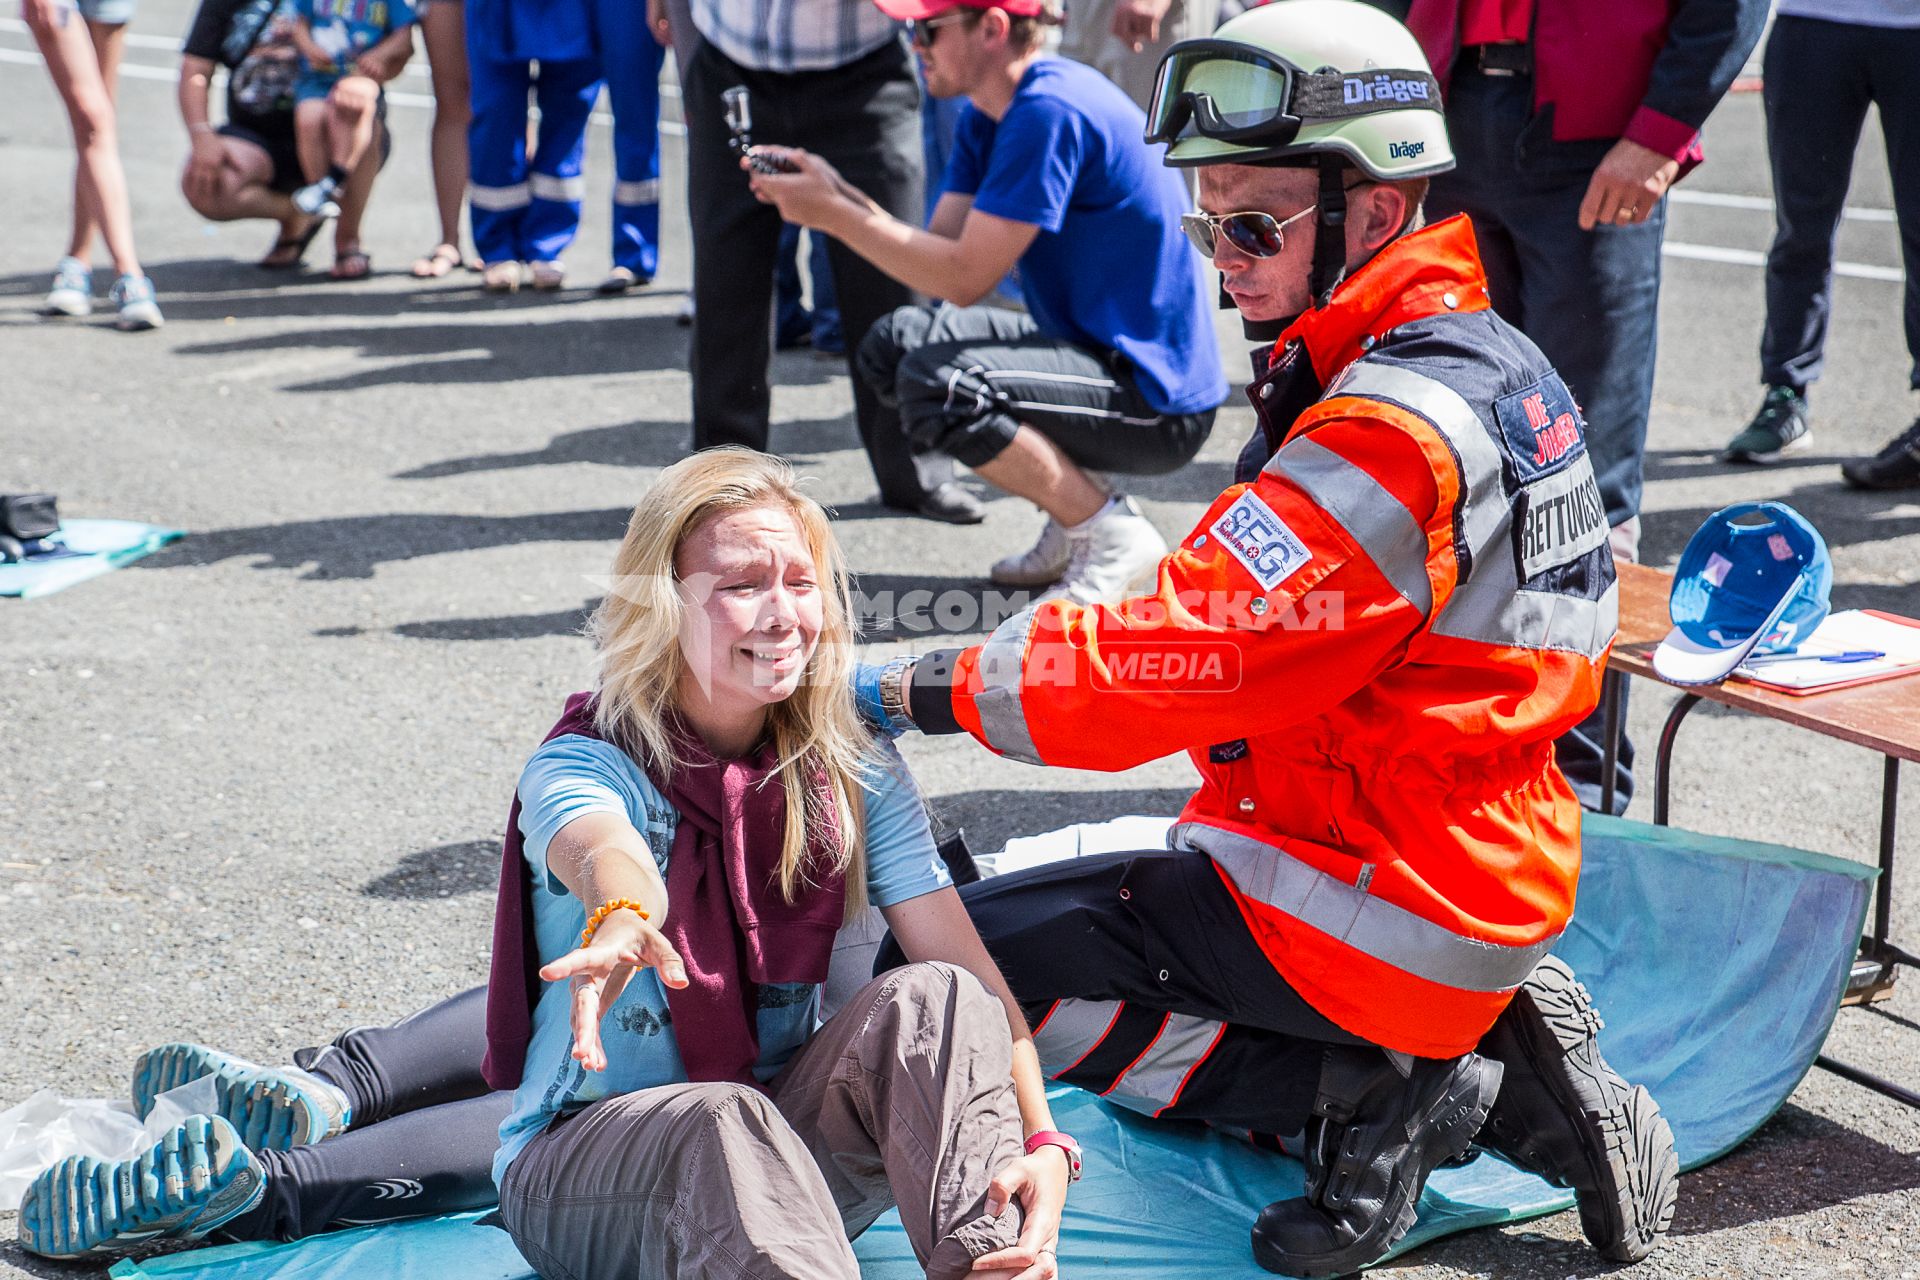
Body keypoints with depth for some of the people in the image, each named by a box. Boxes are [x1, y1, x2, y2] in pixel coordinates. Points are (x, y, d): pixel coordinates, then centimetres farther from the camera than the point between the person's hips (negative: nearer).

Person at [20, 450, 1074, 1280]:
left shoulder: (854, 769, -4)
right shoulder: (582, 766, -14)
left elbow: (968, 967, -11)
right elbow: (599, 844, -39)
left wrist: (1036, 1141, -27)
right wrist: (624, 921, -63)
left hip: (787, 1135, 6)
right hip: (590, 1159, -6)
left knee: (926, 1002, -16)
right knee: (718, 1122, -35)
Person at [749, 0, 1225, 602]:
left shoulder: (1051, 114, -22)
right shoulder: (989, 117, 9)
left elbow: (964, 277, -23)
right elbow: (937, 248, 5)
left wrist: (834, 214, -18)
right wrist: (835, 194, -7)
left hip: (1160, 404, -10)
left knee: (938, 384, -27)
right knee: (893, 345, 12)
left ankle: (1113, 534, -9)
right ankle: (1075, 515, 11)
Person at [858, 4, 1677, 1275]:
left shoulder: (1390, 430, -23)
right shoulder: (1496, 363, 7)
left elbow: (1171, 659, -24)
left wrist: (920, 690, -16)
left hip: (1381, 906, -9)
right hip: (1486, 874, 9)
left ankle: (1361, 1099, -6)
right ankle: (1493, 1051, 10)